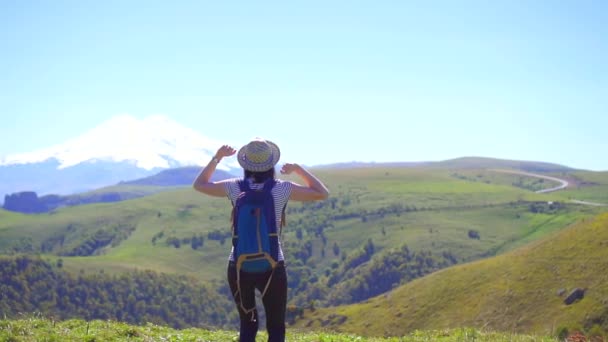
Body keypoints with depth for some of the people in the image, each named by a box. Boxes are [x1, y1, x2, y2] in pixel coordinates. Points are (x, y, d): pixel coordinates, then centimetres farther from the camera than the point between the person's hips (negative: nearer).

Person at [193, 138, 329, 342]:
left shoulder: (235, 188, -3)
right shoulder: (281, 189, -7)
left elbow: (199, 184, 13)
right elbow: (322, 194, 5)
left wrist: (217, 157, 18)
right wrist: (298, 169, 12)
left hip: (239, 267, 2)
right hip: (272, 268, -2)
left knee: (247, 324, 20)